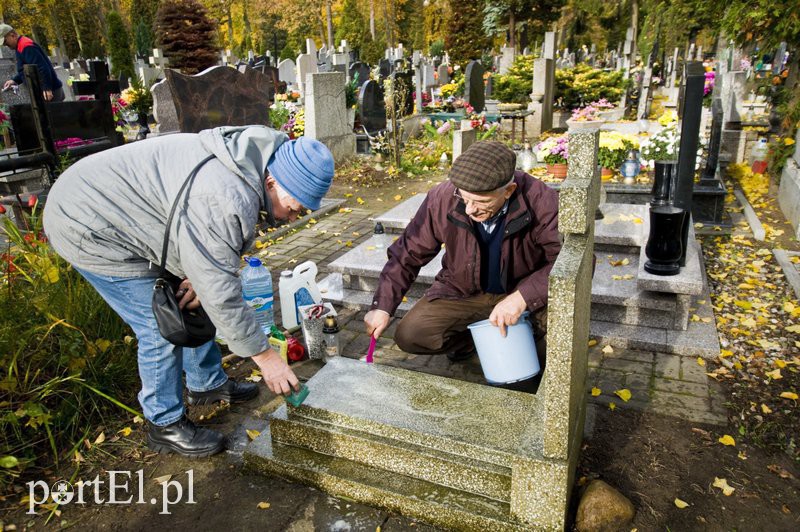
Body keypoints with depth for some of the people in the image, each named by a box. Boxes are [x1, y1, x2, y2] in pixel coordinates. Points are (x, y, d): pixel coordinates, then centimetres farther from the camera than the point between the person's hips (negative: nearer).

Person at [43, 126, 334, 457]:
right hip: (89, 229, -9)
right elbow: (222, 294, -31)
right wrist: (265, 357, -21)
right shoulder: (224, 202, -37)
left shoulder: (249, 162, -6)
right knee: (162, 328, -7)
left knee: (192, 305, 14)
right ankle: (165, 425, 13)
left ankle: (208, 384, 33)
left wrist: (200, 277, -13)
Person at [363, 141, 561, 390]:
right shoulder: (442, 198, -20)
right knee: (409, 336, -18)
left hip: (524, 293, -1)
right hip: (463, 293, 2)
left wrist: (522, 297, -41)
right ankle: (472, 339, 12)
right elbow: (407, 255, -8)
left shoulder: (542, 202, -27)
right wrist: (382, 307, -14)